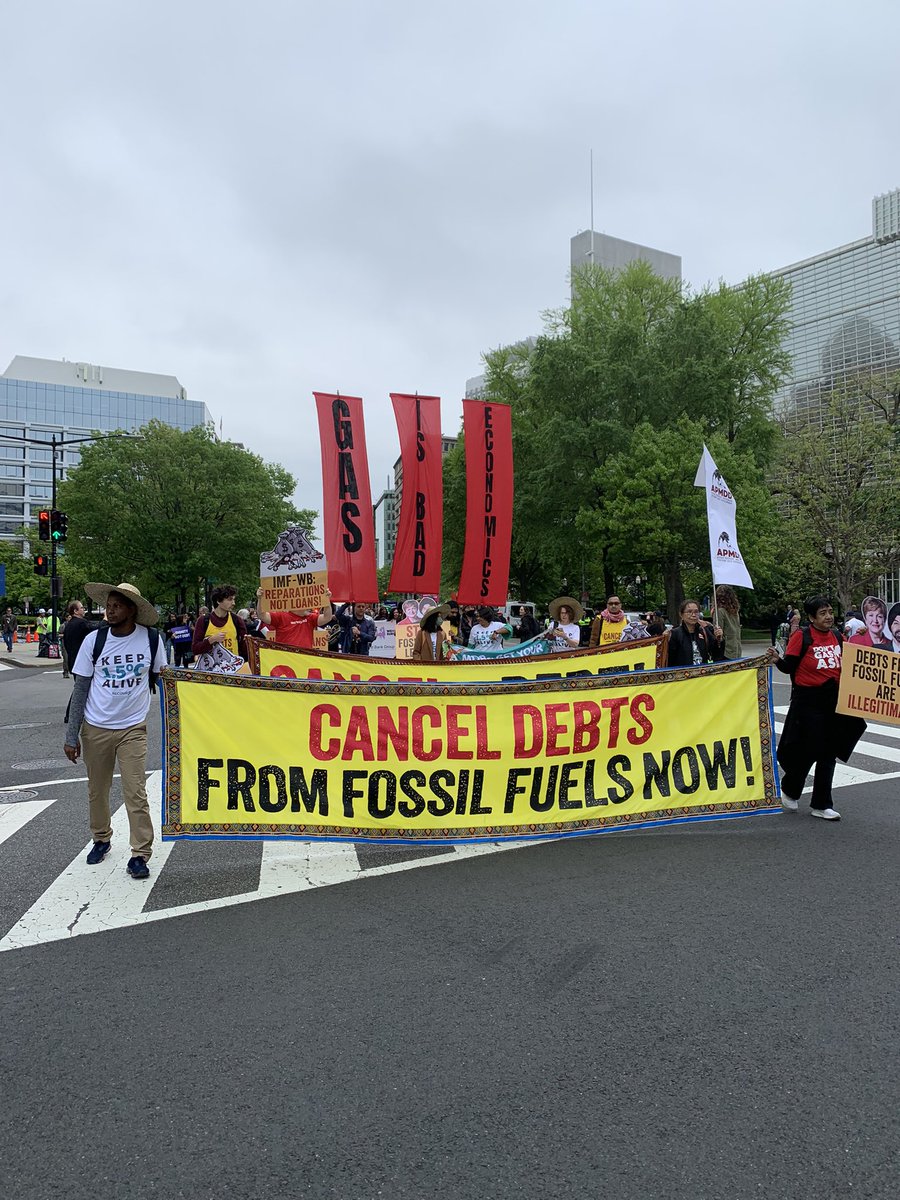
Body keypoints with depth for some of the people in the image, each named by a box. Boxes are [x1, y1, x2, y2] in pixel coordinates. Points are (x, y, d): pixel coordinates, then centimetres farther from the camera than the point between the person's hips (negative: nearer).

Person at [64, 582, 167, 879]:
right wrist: (72, 735, -3)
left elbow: (160, 678, 9)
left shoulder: (151, 639, -6)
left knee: (135, 793, -5)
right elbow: (80, 689, -1)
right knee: (97, 790, 14)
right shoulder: (94, 640, -6)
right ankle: (101, 839, 36)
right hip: (95, 728, 1)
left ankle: (140, 854, 5)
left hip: (133, 728, -1)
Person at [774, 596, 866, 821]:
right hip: (808, 700, -6)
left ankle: (821, 805, 17)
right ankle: (789, 791, 26)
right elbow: (789, 666, -10)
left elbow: (844, 663, 19)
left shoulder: (837, 636, 8)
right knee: (808, 750, -1)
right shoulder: (801, 636, -9)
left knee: (828, 753, 8)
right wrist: (777, 660, -29)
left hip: (834, 699, 6)